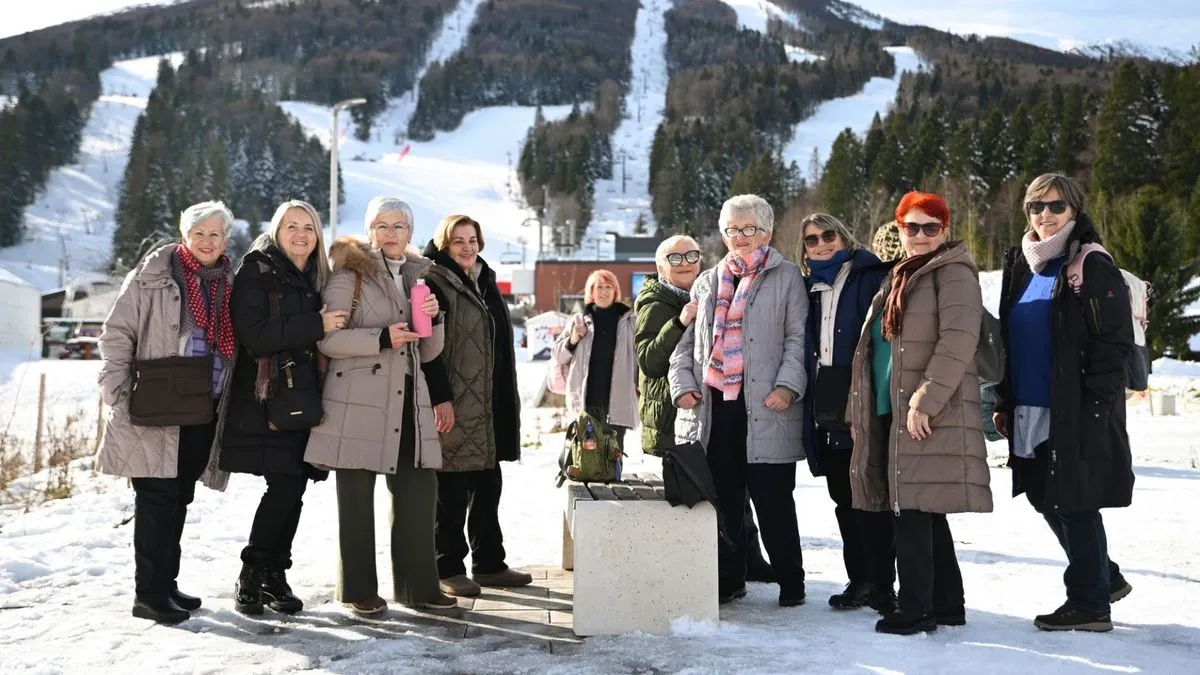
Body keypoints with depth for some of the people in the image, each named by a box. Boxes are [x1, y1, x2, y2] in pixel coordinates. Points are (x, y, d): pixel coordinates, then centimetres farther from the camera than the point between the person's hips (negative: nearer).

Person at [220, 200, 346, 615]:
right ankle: (251, 576, 2)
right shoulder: (257, 272, -2)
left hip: (305, 398, 6)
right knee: (284, 487, -12)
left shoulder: (318, 278, 17)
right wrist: (316, 326, -17)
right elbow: (254, 334, -15)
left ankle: (275, 575, 16)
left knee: (293, 490, 5)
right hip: (266, 399, -6)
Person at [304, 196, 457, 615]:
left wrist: (431, 318, -4)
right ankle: (358, 590, 12)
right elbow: (326, 338, -10)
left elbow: (429, 353, 16)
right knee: (357, 499, 1)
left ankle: (418, 585, 15)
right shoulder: (350, 275, -1)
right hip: (358, 401, -5)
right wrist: (383, 337, -19)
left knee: (420, 491, 4)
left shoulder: (417, 275, 16)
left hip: (408, 402, 5)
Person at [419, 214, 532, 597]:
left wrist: (506, 401, 21)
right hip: (454, 406, -8)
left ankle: (489, 563, 23)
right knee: (452, 493, -1)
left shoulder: (485, 282, 17)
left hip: (488, 407, 8)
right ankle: (449, 569, 10)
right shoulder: (434, 283, -9)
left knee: (488, 487, 14)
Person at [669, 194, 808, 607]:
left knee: (773, 500, 1)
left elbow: (798, 338, -2)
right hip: (714, 407, 4)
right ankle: (728, 580, 18)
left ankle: (790, 581, 14)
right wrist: (683, 385, 4)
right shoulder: (707, 283, 19)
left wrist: (788, 386, -14)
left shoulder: (787, 277, 6)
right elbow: (686, 341, 18)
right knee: (722, 498, 7)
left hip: (765, 407, -4)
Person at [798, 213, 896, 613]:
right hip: (827, 410, 7)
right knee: (843, 499, 11)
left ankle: (882, 586, 5)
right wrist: (812, 406, 12)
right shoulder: (812, 288, 17)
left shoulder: (871, 277, -3)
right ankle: (859, 581, 20)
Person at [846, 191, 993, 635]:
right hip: (891, 408, 9)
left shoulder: (954, 271, -5)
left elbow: (957, 340, -18)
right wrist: (861, 409, 20)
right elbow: (876, 346, 25)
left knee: (914, 507, -10)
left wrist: (925, 399, -23)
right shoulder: (900, 279, 22)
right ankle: (947, 604, 20)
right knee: (922, 508, 11)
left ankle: (916, 608, -3)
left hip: (930, 412, -9)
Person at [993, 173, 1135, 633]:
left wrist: (1095, 406, -17)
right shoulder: (1020, 267, 13)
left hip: (1076, 413, -7)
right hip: (1031, 411, 7)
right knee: (1046, 499, 14)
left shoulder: (1093, 267, -8)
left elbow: (1115, 343, -12)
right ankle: (1105, 578, 32)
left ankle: (1089, 603, 13)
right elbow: (1007, 339, 16)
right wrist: (1005, 400, 12)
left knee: (1074, 503, -2)